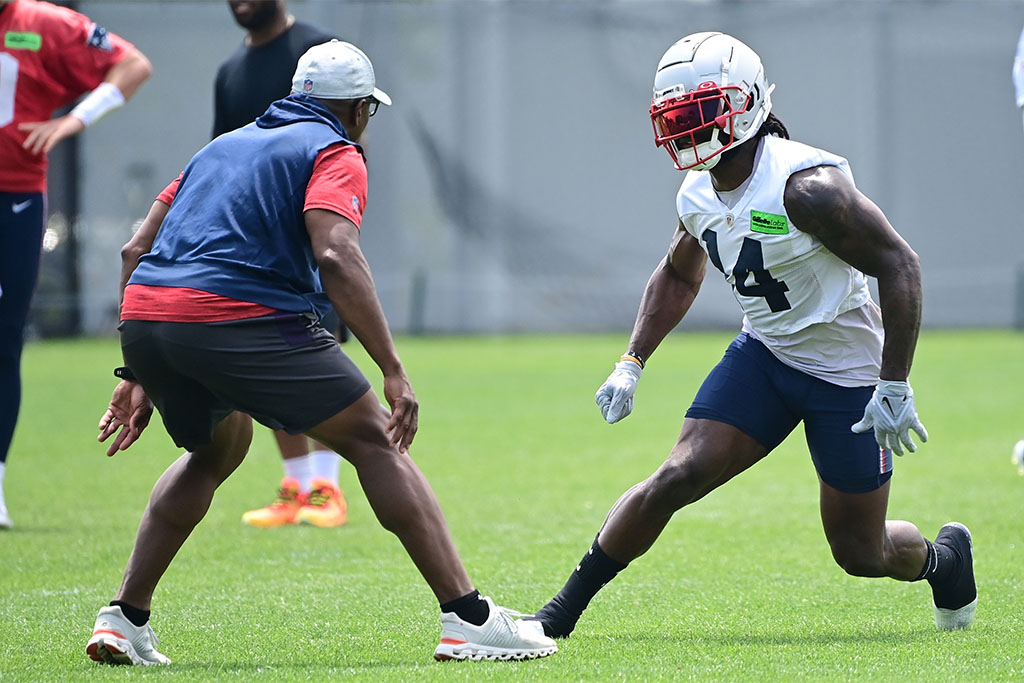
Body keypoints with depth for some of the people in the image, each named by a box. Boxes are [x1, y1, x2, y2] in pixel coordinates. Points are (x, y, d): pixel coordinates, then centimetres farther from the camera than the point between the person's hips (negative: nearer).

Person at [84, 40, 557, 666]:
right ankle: (469, 620, -2)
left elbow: (137, 251, 26)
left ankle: (126, 620, 24)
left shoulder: (225, 146, 29)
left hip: (143, 314, 7)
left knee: (218, 448, 33)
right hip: (241, 318, -7)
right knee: (376, 443, 5)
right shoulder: (335, 153, 7)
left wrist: (143, 376, 30)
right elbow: (335, 257, -13)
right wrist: (395, 373, -15)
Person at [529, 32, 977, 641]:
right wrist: (632, 363, 9)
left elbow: (899, 265, -24)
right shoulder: (698, 198, -2)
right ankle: (563, 612, -5)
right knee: (678, 477, -13)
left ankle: (944, 558, 38)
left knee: (861, 555, 4)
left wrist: (895, 388, -27)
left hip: (849, 376, -6)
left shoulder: (806, 185, -27)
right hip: (764, 356, 6)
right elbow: (679, 276, 20)